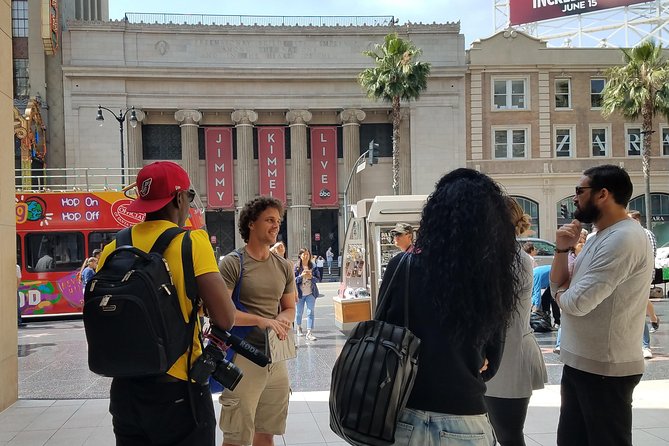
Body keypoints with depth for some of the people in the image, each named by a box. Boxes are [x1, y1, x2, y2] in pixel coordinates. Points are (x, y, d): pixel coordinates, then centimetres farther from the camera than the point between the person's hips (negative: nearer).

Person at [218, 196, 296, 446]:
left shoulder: (284, 267, 11)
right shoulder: (232, 264, -8)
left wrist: (284, 318, -6)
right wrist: (260, 321, -22)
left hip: (276, 358, 6)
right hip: (244, 357, -6)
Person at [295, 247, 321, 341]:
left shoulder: (313, 267, 2)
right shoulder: (296, 267, -3)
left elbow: (318, 279, 2)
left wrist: (311, 277, -16)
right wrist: (301, 276, -20)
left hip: (310, 293, 1)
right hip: (300, 293, -1)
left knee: (311, 312, -7)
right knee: (299, 312, 12)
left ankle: (309, 333, -9)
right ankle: (299, 328, 36)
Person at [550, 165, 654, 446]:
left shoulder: (624, 238, -21)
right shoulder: (599, 239, 13)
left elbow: (578, 302, -26)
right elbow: (559, 287, 12)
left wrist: (560, 293, -4)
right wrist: (562, 249, -3)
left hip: (604, 370, -10)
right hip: (580, 362, 10)